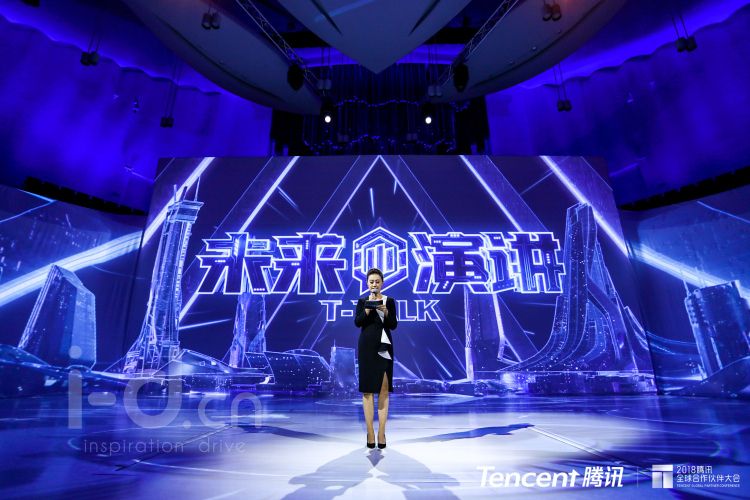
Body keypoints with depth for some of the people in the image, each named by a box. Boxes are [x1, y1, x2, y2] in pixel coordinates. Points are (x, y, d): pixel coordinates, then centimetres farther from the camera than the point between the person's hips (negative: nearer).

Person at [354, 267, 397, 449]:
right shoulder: (362, 301, 6)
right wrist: (368, 308, -19)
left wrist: (385, 312, -17)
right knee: (368, 389, 0)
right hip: (366, 346, 0)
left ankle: (381, 432, 1)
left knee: (384, 389, -3)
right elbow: (357, 322, -7)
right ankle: (370, 432, 6)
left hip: (384, 346, 0)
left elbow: (393, 325, -1)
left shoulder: (389, 301, 5)